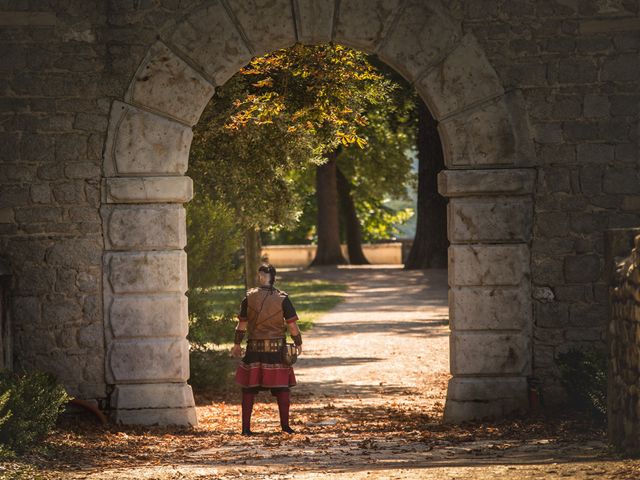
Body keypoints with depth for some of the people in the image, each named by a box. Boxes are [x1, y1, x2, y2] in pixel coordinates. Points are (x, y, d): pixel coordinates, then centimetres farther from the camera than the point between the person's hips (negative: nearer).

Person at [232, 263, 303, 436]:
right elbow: (292, 325, -5)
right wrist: (298, 344, 10)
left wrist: (237, 344, 15)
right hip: (277, 349, -1)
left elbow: (242, 325, 2)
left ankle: (246, 427, 4)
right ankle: (285, 425, 6)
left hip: (254, 349, 1)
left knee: (249, 389, 6)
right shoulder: (282, 299, -5)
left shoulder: (249, 298, -2)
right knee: (282, 388, 8)